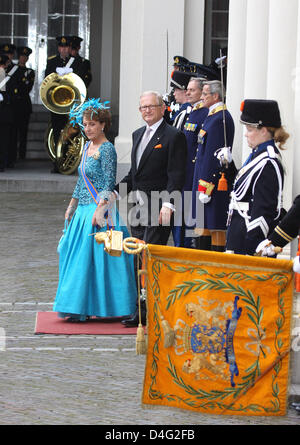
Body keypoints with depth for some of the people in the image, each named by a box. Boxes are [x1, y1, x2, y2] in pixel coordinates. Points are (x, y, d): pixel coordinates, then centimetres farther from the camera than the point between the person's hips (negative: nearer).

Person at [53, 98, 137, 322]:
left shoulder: (107, 149, -11)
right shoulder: (87, 147, 15)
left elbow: (109, 184, -16)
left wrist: (100, 210, -22)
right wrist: (72, 206, 20)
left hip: (100, 209, -9)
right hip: (83, 210, 9)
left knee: (93, 257, -6)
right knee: (77, 257, 8)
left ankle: (86, 307, -2)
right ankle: (79, 308, 13)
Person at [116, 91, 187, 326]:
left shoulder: (174, 136, -7)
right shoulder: (138, 134, 18)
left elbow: (176, 175, -14)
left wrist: (168, 204, -22)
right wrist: (115, 192, 14)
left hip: (159, 207, -8)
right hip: (139, 206, 8)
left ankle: (146, 312, -7)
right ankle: (144, 307, 16)